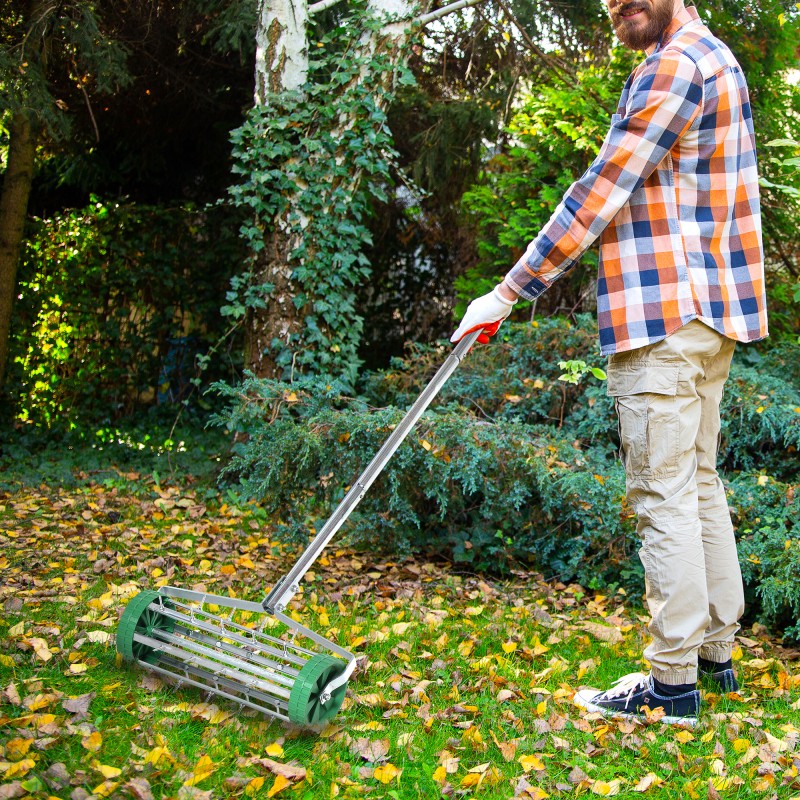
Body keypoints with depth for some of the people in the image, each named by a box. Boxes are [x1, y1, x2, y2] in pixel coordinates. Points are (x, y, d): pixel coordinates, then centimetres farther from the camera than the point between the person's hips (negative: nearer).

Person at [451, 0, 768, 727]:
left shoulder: (677, 64, -11)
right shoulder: (713, 59, 22)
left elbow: (600, 194, -15)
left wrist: (510, 292, -12)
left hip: (667, 315, -10)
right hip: (712, 312, 11)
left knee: (665, 495, -6)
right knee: (698, 481, 14)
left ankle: (673, 683, 2)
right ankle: (716, 652, 24)